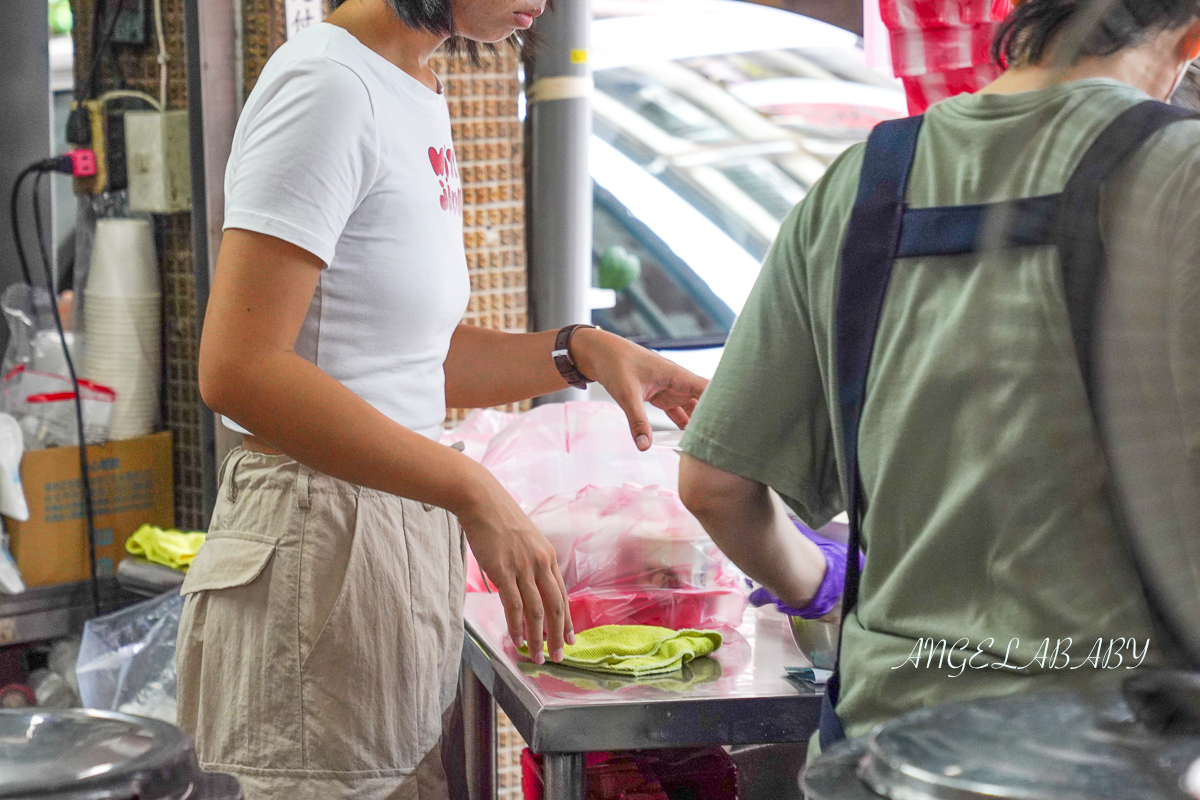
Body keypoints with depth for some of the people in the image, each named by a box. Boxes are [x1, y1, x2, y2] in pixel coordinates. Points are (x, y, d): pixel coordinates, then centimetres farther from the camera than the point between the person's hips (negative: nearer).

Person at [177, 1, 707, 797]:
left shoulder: (416, 96, 13)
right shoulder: (332, 85, -15)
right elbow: (239, 368, -23)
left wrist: (581, 350, 5)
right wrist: (473, 490, -23)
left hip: (405, 526, 9)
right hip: (322, 547, -9)